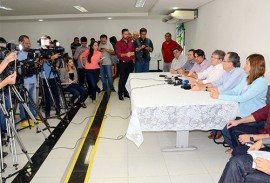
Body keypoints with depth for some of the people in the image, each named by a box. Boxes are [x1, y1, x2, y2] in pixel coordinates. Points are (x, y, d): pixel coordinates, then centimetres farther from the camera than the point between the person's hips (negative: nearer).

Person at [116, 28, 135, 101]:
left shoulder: (131, 43, 11)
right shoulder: (119, 43, -5)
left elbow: (133, 52, 19)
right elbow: (118, 54, -15)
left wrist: (133, 59, 9)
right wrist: (125, 54, -31)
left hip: (130, 63, 5)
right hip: (123, 63, -4)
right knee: (122, 79, -2)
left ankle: (126, 92, 18)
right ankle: (120, 94, 8)